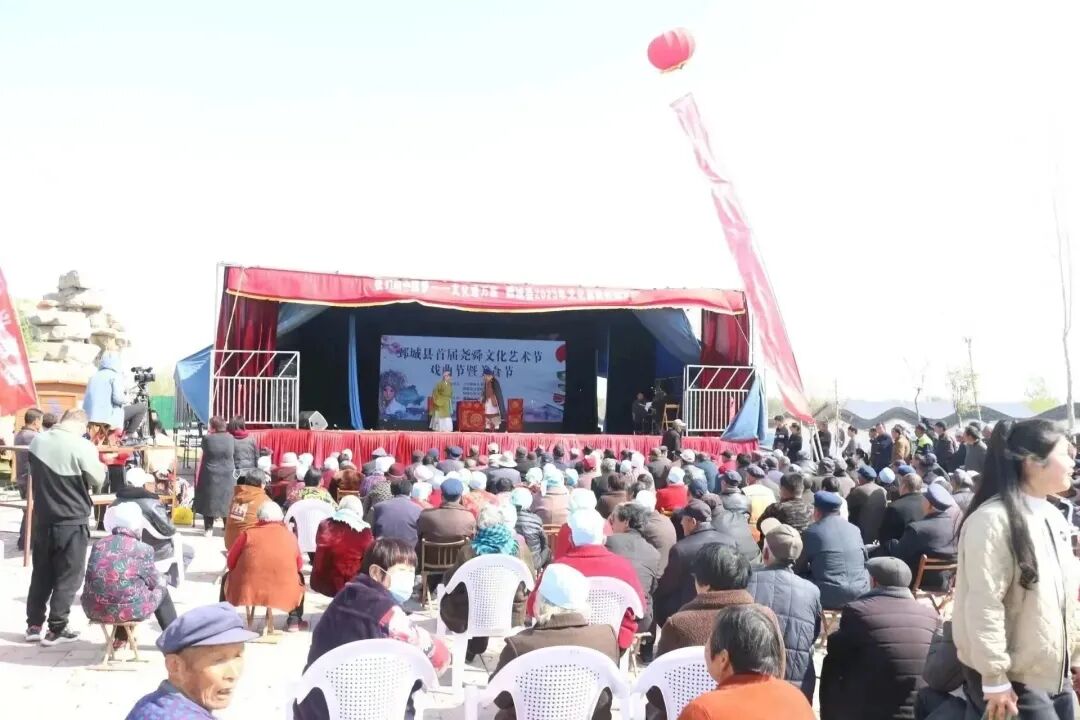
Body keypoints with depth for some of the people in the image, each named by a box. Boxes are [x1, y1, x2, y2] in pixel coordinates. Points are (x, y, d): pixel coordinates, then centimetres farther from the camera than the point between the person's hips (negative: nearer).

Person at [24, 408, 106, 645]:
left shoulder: (37, 441, -1)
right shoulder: (82, 446, -20)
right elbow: (98, 481, -8)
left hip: (42, 518, 6)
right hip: (72, 521, -6)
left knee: (41, 573, 16)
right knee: (68, 577, 5)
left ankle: (33, 625, 22)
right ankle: (56, 629, 8)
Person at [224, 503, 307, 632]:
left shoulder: (248, 533, -1)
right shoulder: (290, 536, 4)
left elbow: (230, 563, 7)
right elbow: (299, 565, 15)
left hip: (245, 592, 0)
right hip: (284, 595, 0)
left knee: (227, 577, 31)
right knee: (299, 577, 32)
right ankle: (294, 620, 25)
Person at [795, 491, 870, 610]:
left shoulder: (812, 532, -5)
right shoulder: (854, 529, 7)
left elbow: (799, 568, 1)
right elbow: (865, 560, 16)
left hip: (828, 599, -4)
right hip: (860, 596, 5)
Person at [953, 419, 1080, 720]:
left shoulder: (1052, 516, 7)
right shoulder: (992, 520, -20)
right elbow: (983, 605, -22)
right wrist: (995, 678, -20)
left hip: (1054, 674, 8)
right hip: (1014, 678, -8)